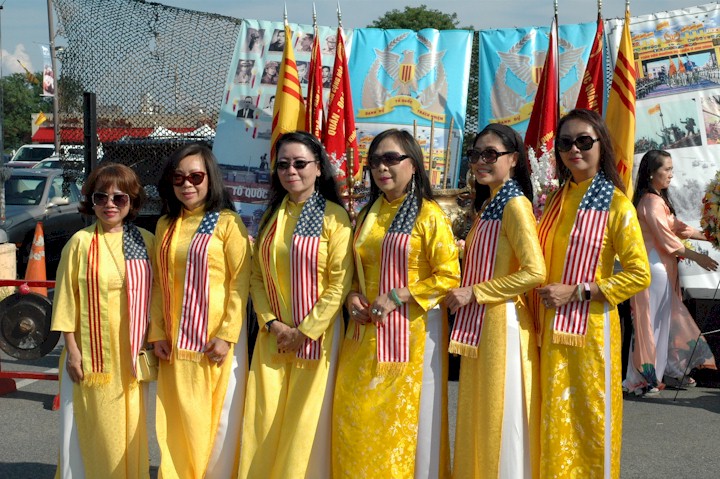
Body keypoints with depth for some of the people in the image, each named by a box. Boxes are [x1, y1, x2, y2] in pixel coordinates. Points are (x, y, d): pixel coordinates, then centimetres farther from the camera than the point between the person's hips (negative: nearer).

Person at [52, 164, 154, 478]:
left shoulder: (146, 241, 4)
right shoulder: (81, 242, -4)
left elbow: (156, 296, 7)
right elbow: (66, 297, -2)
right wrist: (71, 349, -5)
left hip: (132, 355, 2)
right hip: (92, 354, -2)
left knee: (131, 428, 8)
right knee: (95, 431, 3)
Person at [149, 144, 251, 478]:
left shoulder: (227, 222, -6)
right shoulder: (165, 225, 11)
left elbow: (241, 281, -10)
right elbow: (159, 282, 11)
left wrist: (226, 335, -15)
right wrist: (157, 332, 3)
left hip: (216, 338, -5)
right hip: (175, 341, 5)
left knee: (217, 420, 3)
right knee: (178, 421, 9)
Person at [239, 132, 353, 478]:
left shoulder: (334, 217, -5)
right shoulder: (272, 215, 10)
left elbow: (339, 283, -10)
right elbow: (257, 275, 9)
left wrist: (304, 331, -12)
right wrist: (272, 323, -5)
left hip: (317, 336, -4)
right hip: (273, 337, 4)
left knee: (306, 424, 0)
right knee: (264, 421, 2)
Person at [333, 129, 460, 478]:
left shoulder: (430, 215, -5)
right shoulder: (367, 215, 14)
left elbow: (450, 277, -10)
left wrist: (396, 296, -16)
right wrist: (352, 296, 0)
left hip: (411, 331, -5)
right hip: (366, 331, 5)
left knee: (403, 420, 0)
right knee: (356, 419, 4)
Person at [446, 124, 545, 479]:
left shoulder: (515, 204, -13)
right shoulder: (487, 205, 15)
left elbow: (535, 272, -21)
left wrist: (473, 293, -17)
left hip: (502, 323, -9)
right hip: (478, 325, 9)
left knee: (502, 420, 0)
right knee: (478, 418, 15)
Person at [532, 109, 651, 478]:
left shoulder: (616, 203, -6)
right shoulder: (554, 201, 10)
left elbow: (639, 275, -12)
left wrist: (576, 292, -16)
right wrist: (541, 297, 4)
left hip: (590, 327, -5)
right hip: (549, 328, 5)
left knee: (587, 416, 3)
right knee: (554, 418, 9)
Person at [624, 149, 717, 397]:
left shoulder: (659, 199, 16)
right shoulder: (652, 201, -16)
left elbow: (677, 227, 19)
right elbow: (666, 239, -18)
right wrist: (697, 257, -11)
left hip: (664, 268, 10)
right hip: (654, 267, -10)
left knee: (668, 320, 14)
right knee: (652, 322, -4)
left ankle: (672, 370, 23)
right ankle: (643, 378, 2)